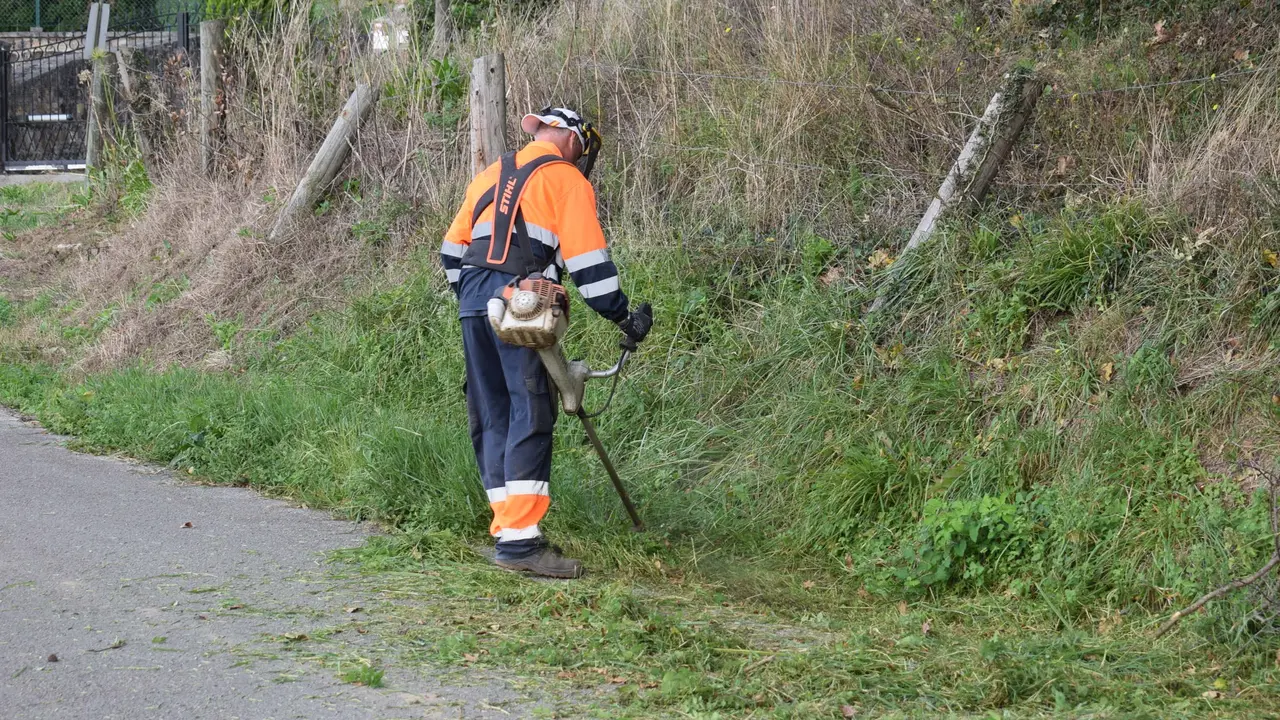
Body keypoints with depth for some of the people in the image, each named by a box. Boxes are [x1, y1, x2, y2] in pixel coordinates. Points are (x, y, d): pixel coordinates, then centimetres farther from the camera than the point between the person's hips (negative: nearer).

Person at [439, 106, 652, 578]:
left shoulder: (490, 176, 22)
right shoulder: (566, 180, 3)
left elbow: (452, 249, 24)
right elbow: (587, 260, -5)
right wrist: (624, 317, 2)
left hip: (473, 302, 7)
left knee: (491, 419, 11)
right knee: (531, 418, -8)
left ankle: (507, 525, 12)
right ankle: (518, 538, -15)